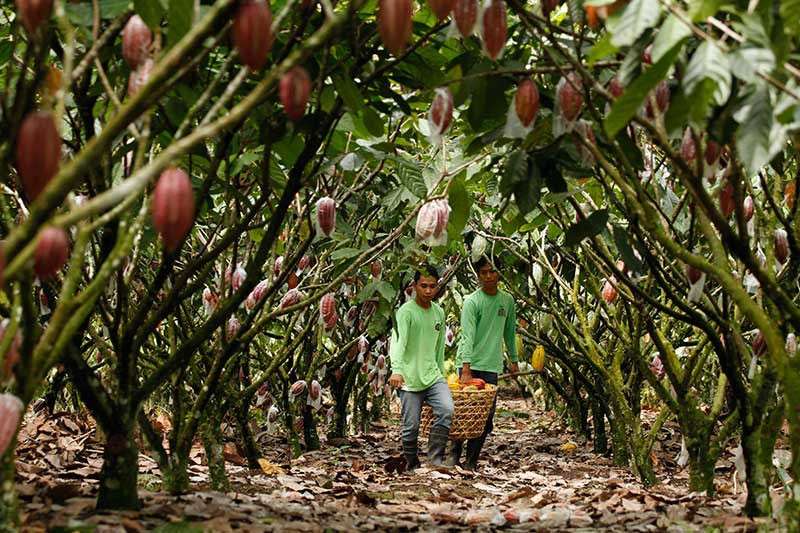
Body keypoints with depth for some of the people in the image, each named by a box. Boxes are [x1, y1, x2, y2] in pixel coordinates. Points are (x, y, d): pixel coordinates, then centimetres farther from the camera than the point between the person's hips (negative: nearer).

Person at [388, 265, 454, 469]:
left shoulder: (439, 312, 11)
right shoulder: (406, 311, -10)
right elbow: (397, 342, -24)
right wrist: (396, 370, -38)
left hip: (433, 377, 5)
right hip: (410, 379, -5)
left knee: (446, 410, -18)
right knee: (411, 427, 0)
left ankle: (435, 459, -10)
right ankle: (412, 466, 20)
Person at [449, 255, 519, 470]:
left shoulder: (507, 300, 9)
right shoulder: (472, 301, -8)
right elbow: (467, 336, -17)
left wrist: (513, 359, 25)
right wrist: (466, 369, -26)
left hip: (492, 366, 4)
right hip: (470, 365, -4)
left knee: (486, 415, -1)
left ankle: (471, 461, 5)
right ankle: (454, 454, 8)